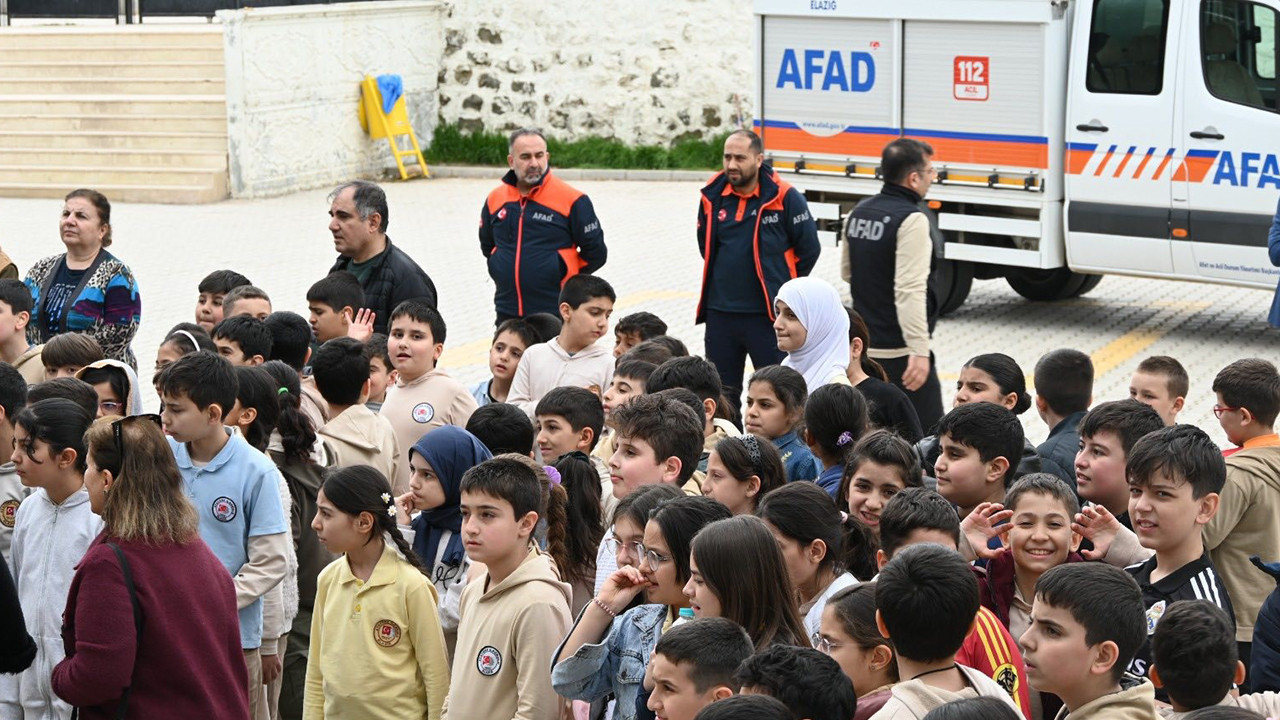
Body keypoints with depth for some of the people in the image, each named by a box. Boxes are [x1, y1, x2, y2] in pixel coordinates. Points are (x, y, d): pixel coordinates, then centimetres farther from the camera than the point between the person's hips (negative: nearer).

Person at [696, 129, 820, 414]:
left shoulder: (784, 197, -10)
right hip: (720, 313, 4)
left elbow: (809, 249, -2)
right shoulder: (712, 196, 2)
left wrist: (782, 286, 5)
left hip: (769, 315, -4)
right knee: (721, 393, 12)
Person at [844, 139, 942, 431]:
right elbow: (910, 290, -26)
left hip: (863, 346, 9)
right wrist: (919, 350, -29)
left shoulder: (858, 212, 8)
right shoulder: (911, 220, -18)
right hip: (900, 352, -8)